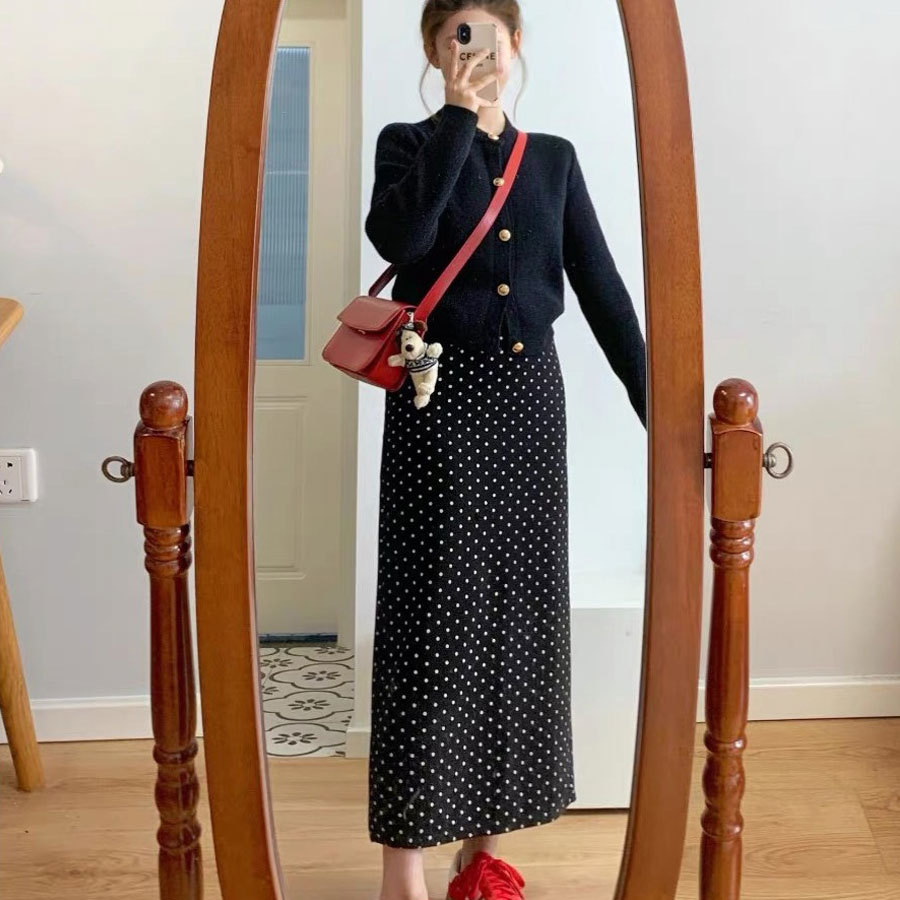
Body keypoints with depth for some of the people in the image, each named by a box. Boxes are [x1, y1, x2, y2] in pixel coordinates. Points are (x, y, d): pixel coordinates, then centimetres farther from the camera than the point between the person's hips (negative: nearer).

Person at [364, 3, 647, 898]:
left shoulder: (554, 157, 11)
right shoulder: (409, 142, 2)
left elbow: (601, 286, 8)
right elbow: (398, 237, -21)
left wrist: (654, 405, 3)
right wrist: (458, 116, -16)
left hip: (529, 397, 4)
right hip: (440, 399, -4)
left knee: (517, 612, 7)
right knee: (432, 619, -4)